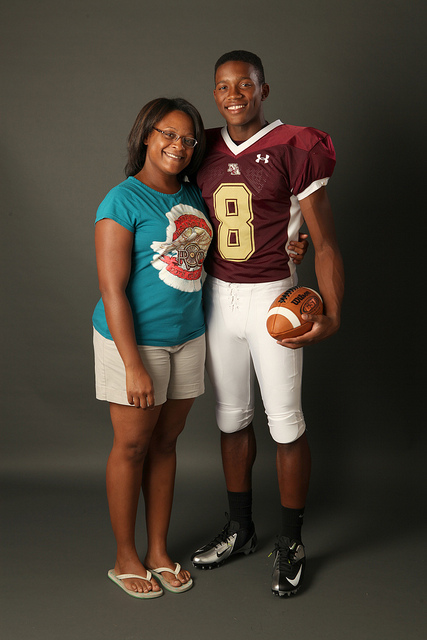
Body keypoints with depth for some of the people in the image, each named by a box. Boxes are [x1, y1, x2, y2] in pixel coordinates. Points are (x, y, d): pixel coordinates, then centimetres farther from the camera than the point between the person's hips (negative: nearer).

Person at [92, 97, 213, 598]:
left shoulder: (193, 196, 7)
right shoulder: (123, 201, -13)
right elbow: (113, 290, -17)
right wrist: (133, 366, -21)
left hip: (188, 337, 6)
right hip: (134, 338, -6)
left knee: (165, 443, 14)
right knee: (132, 446, 6)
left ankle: (158, 550, 28)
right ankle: (126, 557, 23)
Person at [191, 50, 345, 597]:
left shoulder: (294, 151, -10)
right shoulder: (206, 152, 6)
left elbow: (325, 243, -10)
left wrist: (332, 316, -20)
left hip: (272, 298, -5)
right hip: (218, 296, 5)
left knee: (285, 422, 2)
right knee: (231, 416, 14)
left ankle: (291, 544, 19)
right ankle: (239, 529, 31)